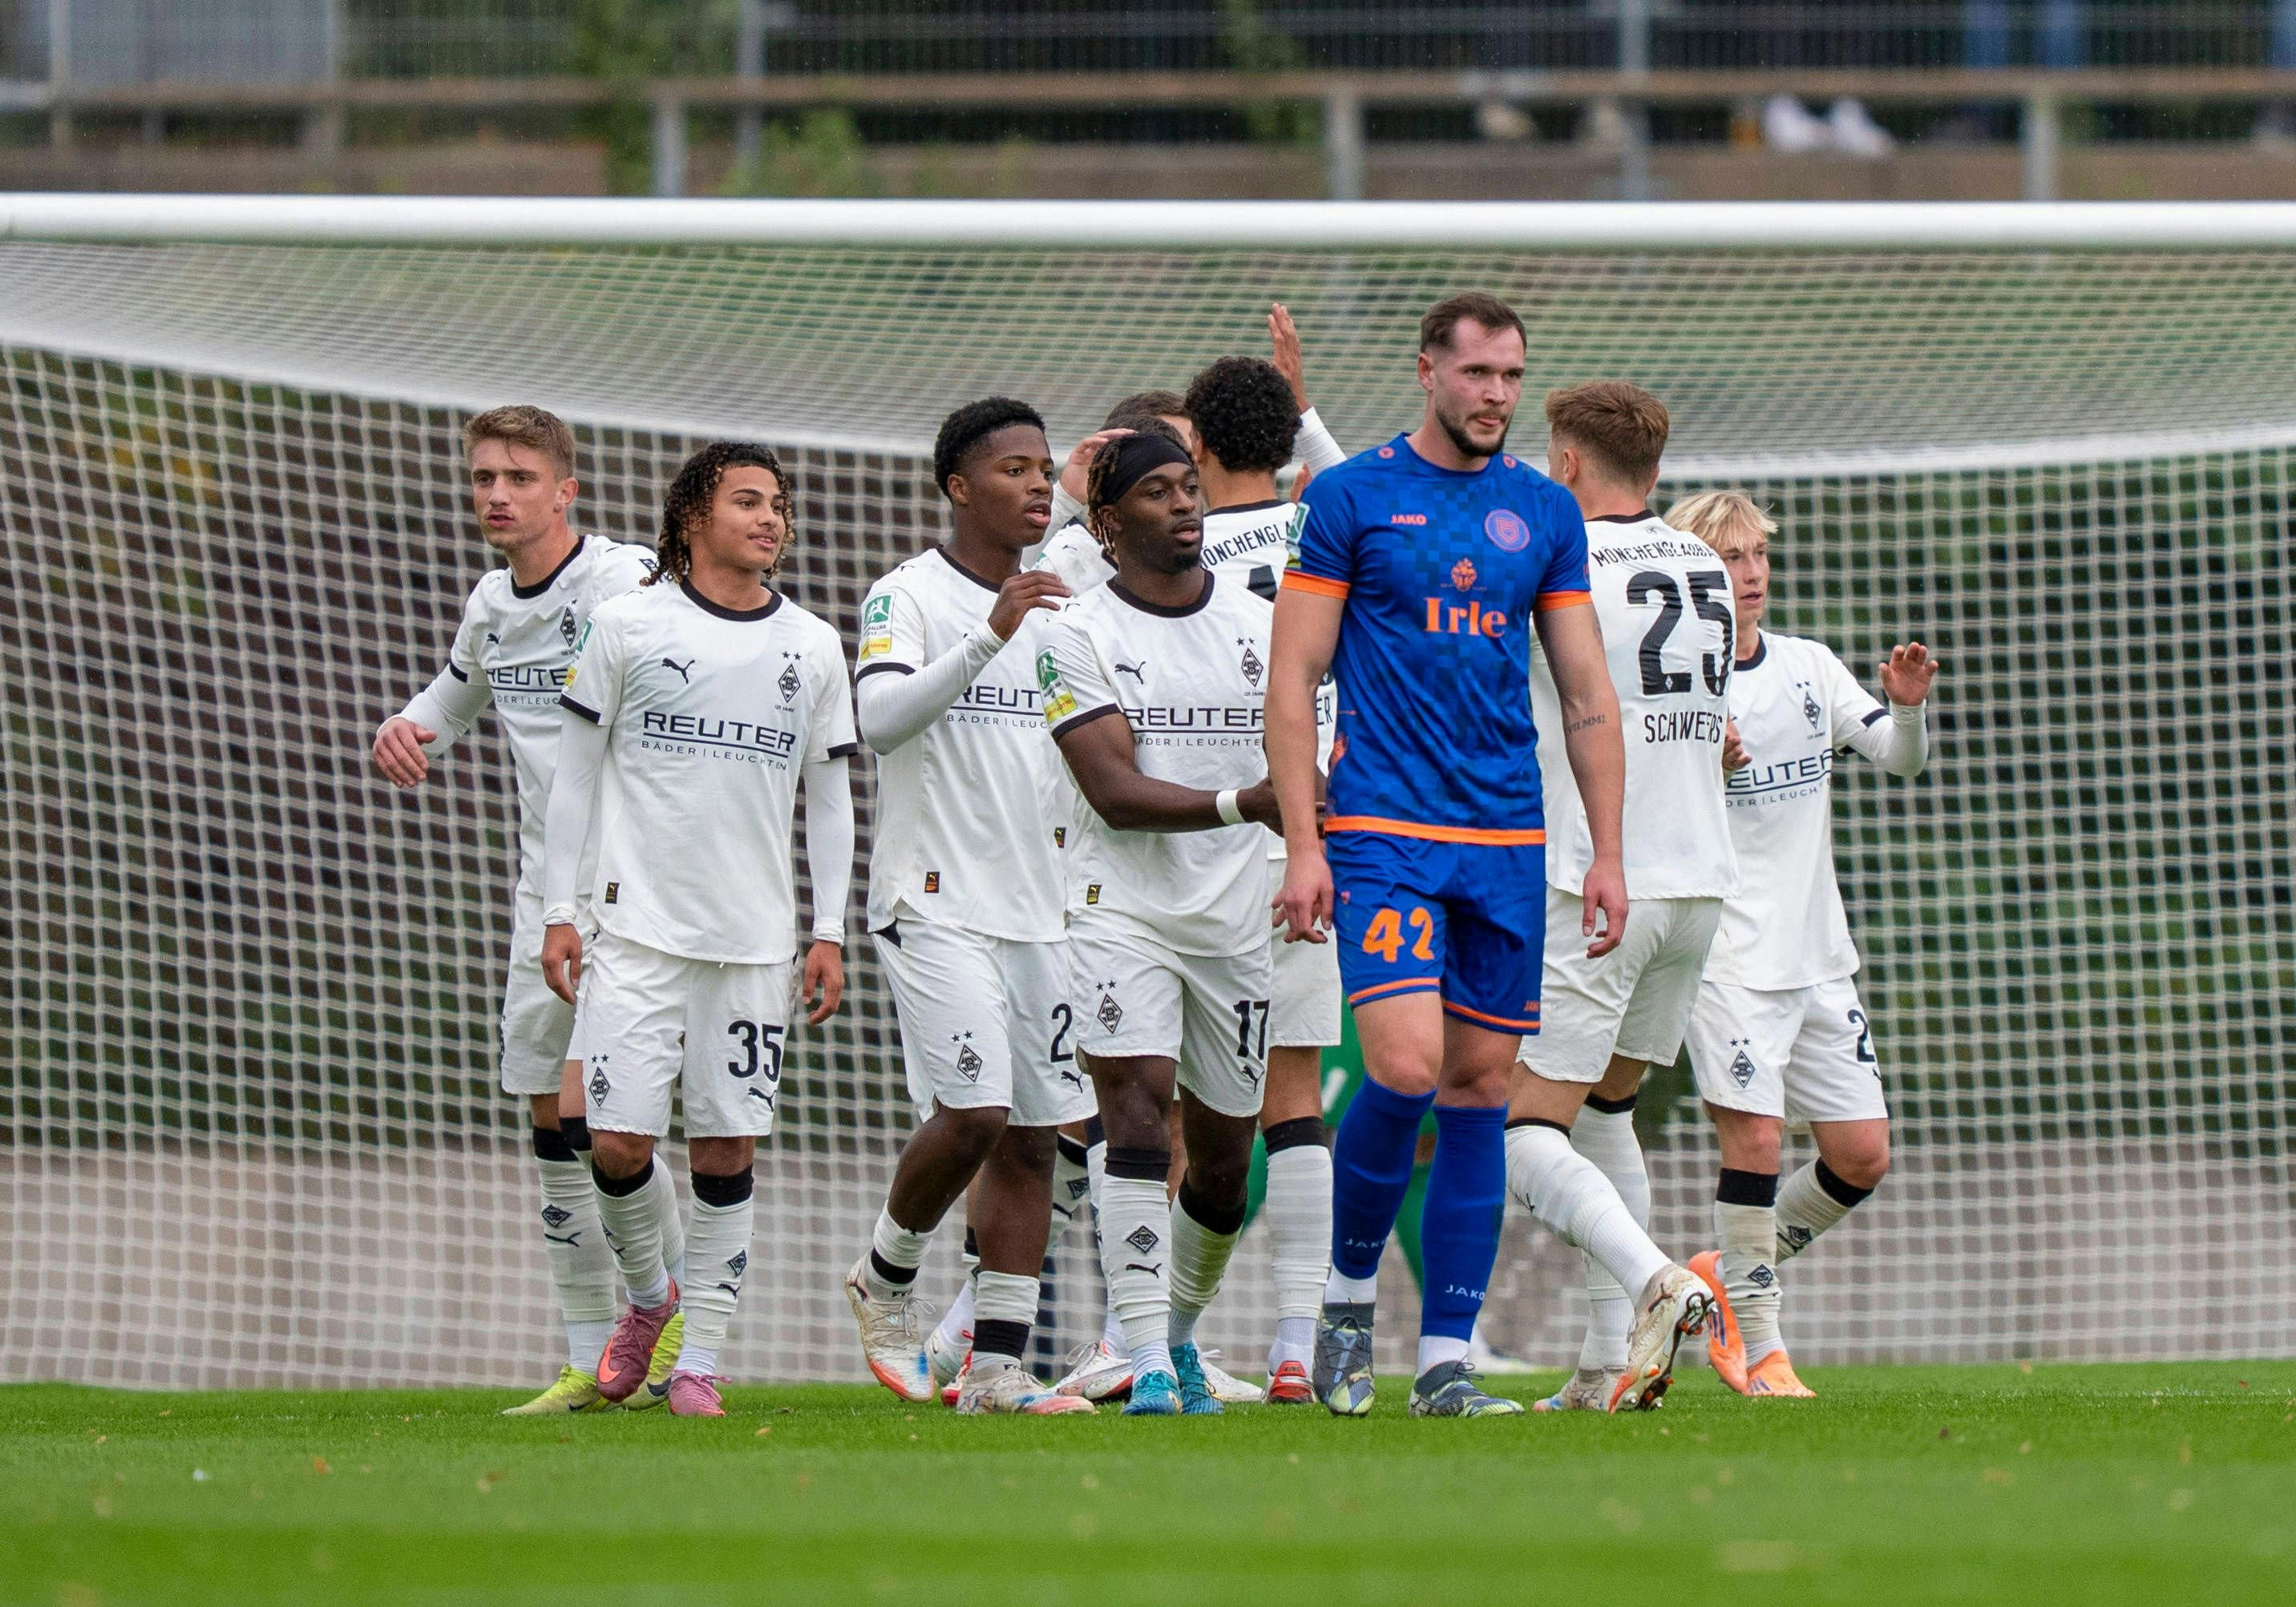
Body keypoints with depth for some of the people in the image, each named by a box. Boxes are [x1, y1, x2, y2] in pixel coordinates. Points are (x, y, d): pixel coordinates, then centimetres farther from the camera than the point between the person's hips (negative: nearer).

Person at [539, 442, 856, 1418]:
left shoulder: (812, 648, 8)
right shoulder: (629, 626, 1)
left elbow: (828, 796, 14)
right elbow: (577, 773, 5)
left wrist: (830, 932, 7)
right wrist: (558, 912, 1)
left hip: (757, 936, 2)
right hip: (640, 926, -2)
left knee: (728, 1151, 1)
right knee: (618, 1144, -9)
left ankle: (700, 1362, 8)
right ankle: (648, 1294, 19)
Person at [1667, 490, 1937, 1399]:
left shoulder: (1809, 667, 10)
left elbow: (1902, 759, 12)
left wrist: (1908, 706, -8)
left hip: (1819, 958, 6)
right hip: (1727, 954, -6)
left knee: (1863, 1154, 3)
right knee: (1754, 1138, -13)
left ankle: (1729, 1278, 22)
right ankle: (1758, 1347, -2)